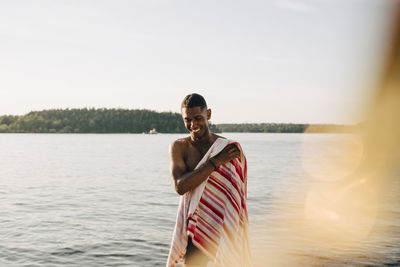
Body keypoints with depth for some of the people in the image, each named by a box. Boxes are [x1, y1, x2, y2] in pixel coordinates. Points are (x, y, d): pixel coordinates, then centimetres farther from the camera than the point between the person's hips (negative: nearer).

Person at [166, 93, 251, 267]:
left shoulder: (229, 148, -2)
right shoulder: (178, 147, 2)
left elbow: (237, 201, 1)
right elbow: (180, 186, -14)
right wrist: (216, 161, -16)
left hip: (224, 231, -1)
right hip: (194, 232, 1)